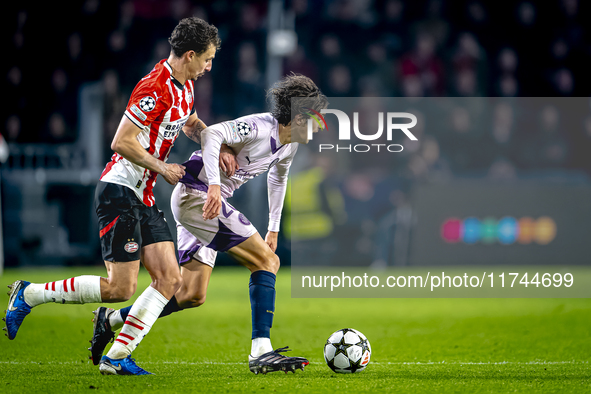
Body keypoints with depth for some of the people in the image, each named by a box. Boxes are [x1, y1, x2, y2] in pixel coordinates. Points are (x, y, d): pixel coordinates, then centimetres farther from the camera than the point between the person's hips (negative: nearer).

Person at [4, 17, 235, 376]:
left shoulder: (185, 86, 11)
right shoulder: (156, 88, -20)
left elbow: (190, 123, 32)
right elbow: (121, 142, -21)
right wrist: (162, 168, -13)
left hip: (143, 197, 10)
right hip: (120, 191, -10)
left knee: (170, 280, -1)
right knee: (120, 289, -11)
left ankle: (117, 356, 0)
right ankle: (29, 294, 3)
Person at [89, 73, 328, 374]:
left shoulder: (290, 144, 9)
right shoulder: (258, 127, -20)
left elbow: (278, 177, 29)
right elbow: (212, 134, -34)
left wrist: (274, 228, 29)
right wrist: (214, 185, -44)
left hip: (196, 202, 10)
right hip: (196, 194, -10)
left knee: (192, 296, 9)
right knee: (267, 261, -14)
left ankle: (111, 320, 17)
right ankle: (260, 353, -17)